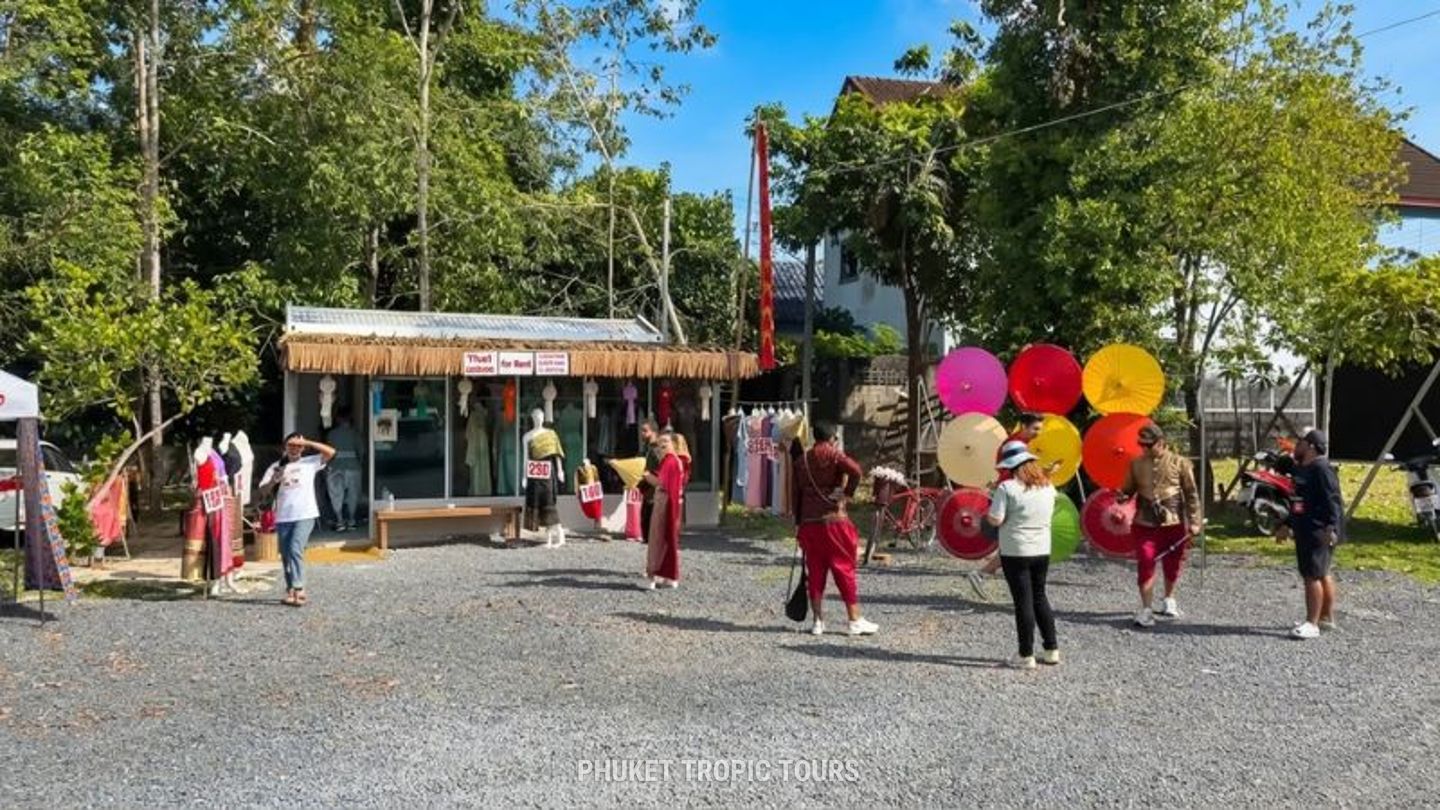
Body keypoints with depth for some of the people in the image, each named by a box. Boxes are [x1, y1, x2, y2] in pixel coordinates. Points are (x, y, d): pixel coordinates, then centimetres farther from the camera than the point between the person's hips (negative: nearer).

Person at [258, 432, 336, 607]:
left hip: (305, 515, -4)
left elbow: (331, 452, -5)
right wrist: (273, 481, -13)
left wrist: (307, 442, -7)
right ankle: (291, 590, 18)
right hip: (283, 517, 4)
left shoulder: (310, 462, 8)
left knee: (295, 550, -18)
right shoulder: (276, 466, 12)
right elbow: (263, 490, 7)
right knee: (285, 555, 7)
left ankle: (298, 589, -19)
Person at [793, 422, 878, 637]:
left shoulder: (801, 461, 14)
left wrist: (799, 522, 18)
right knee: (844, 569, 3)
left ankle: (818, 621, 10)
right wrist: (848, 492, -8)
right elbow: (854, 470, -22)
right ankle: (855, 621, 6)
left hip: (809, 523, 5)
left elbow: (795, 494, 14)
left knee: (815, 572, 9)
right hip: (834, 520, -4)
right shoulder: (833, 455, -2)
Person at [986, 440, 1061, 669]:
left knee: (1023, 602, 1)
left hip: (1015, 552, -6)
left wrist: (988, 508, 3)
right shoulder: (1047, 486, 5)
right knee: (1040, 597, 19)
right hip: (1042, 550, 6)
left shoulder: (1007, 487, -15)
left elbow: (995, 520, -17)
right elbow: (1049, 514, 16)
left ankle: (1026, 656, 7)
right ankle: (1051, 649, 23)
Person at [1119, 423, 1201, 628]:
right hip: (1145, 523, 1)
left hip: (1174, 522, -1)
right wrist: (1121, 495, -13)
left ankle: (1168, 600, 35)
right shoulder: (1136, 464, 3)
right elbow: (1129, 489, 11)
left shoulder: (1179, 462, -3)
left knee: (1172, 564, 13)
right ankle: (1146, 608, -3)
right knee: (1145, 564, -8)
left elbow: (1191, 493, -1)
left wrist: (1194, 521, -5)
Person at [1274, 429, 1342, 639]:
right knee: (1322, 574, 17)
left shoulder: (1321, 469, -15)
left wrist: (1331, 527, -30)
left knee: (1313, 575, -9)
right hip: (1305, 531, 11)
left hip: (1319, 533, -11)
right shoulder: (1302, 469, 17)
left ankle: (1312, 624, -6)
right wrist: (1287, 525, 28)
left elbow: (1332, 500, -22)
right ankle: (1327, 618, 28)